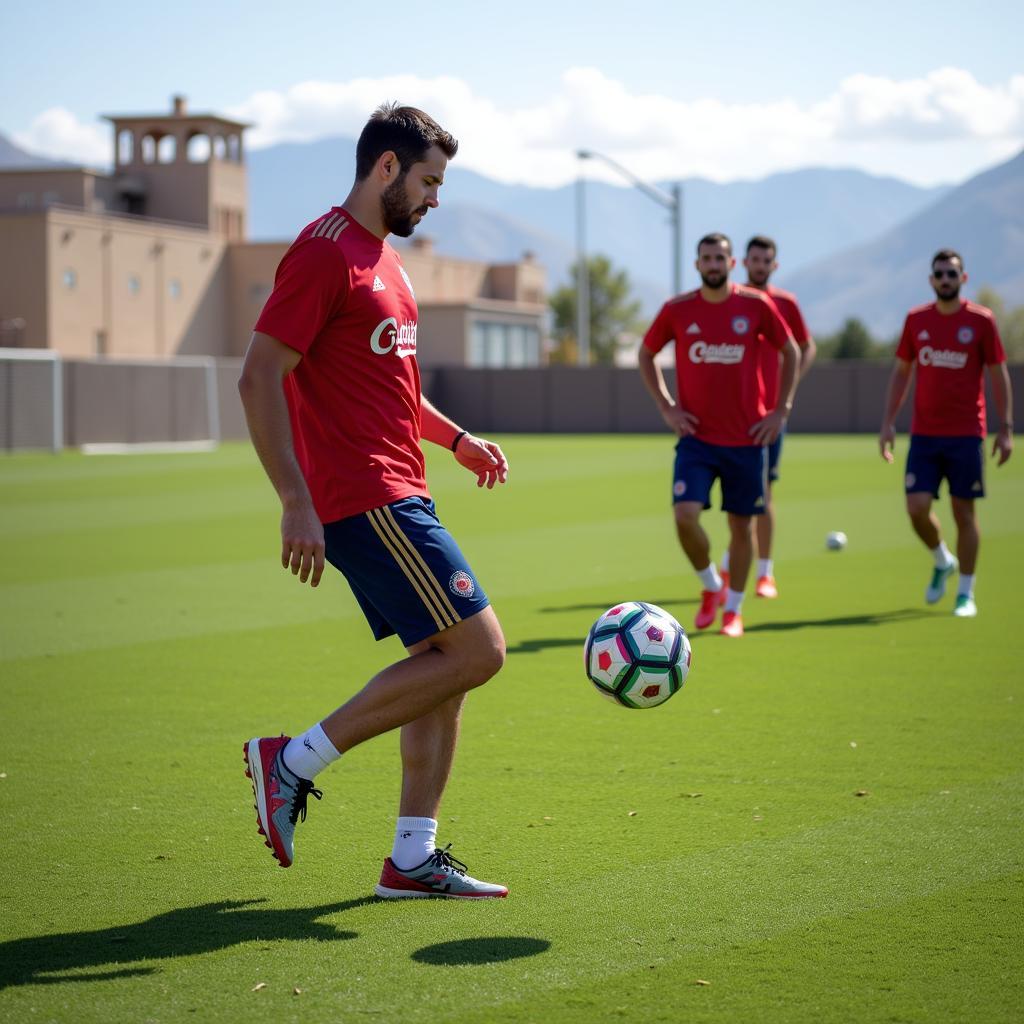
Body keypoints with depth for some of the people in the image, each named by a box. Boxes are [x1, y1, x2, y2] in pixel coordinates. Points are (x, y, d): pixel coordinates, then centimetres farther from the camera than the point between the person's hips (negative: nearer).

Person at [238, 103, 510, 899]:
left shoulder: (380, 257, 19)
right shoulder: (325, 252, -12)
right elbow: (259, 377, -18)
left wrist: (455, 437, 19)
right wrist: (296, 501, -23)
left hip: (396, 496, 10)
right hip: (365, 500, -10)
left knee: (443, 662, 8)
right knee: (477, 649, -12)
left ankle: (413, 859, 12)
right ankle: (293, 761, -7)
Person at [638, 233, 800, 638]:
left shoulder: (756, 305, -3)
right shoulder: (677, 309, -2)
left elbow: (791, 353, 9)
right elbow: (646, 353, 13)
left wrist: (781, 410, 2)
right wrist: (665, 407, 3)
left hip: (746, 438, 0)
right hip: (696, 436, 0)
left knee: (741, 524, 6)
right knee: (685, 516, -16)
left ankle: (733, 610, 24)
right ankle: (711, 586, 11)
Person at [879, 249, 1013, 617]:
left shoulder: (981, 320, -2)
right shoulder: (916, 320, 5)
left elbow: (998, 376, 0)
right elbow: (901, 372, 12)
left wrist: (1006, 428, -5)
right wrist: (888, 422, 5)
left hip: (966, 435, -2)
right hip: (923, 434, 2)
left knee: (963, 511, 1)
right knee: (917, 508, -6)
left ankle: (965, 594, 12)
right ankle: (942, 562, 23)